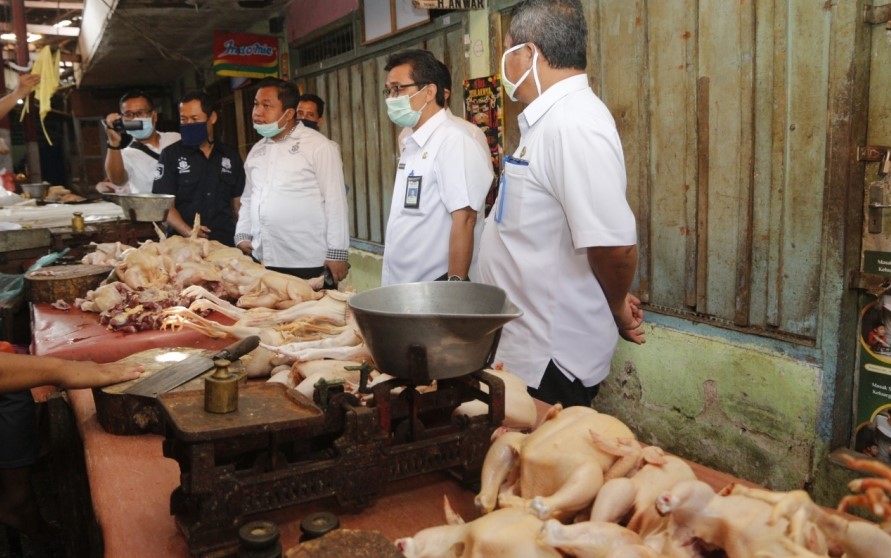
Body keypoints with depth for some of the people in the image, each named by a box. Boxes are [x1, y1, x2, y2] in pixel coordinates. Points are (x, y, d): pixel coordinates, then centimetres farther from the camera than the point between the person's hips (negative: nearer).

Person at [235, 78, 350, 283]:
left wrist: (337, 253, -13)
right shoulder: (256, 151, 13)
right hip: (263, 262, 6)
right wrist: (242, 235, 9)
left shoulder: (319, 146, -8)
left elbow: (335, 202, -11)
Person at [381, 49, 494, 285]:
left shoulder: (454, 141, -15)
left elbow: (464, 220, -20)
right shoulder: (412, 144, 11)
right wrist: (396, 283, 14)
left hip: (436, 289, -8)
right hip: (403, 284, 8)